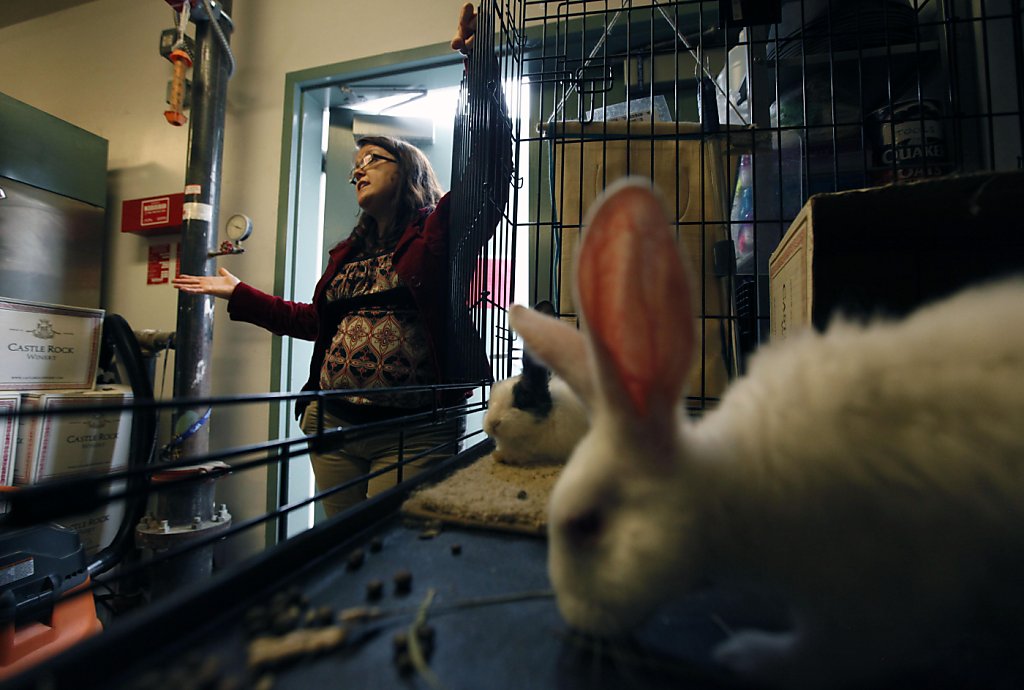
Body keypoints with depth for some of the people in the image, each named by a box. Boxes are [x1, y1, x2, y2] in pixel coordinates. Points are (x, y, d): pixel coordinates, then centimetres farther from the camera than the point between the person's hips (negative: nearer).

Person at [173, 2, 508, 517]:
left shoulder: (437, 230, -1)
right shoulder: (349, 253, 18)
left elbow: (488, 162, -12)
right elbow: (317, 320, 25)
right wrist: (238, 294, 29)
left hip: (414, 435, -6)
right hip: (333, 426, 6)